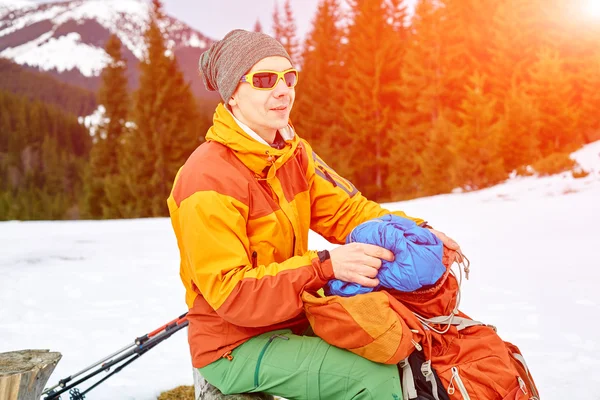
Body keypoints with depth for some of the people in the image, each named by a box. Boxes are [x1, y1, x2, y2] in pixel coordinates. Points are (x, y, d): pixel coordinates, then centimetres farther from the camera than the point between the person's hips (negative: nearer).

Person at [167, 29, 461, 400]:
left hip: (291, 323, 8)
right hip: (235, 347, -7)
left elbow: (347, 210, 3)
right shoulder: (209, 179, -21)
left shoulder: (294, 152, 5)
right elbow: (230, 293, -25)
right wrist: (324, 266, -34)